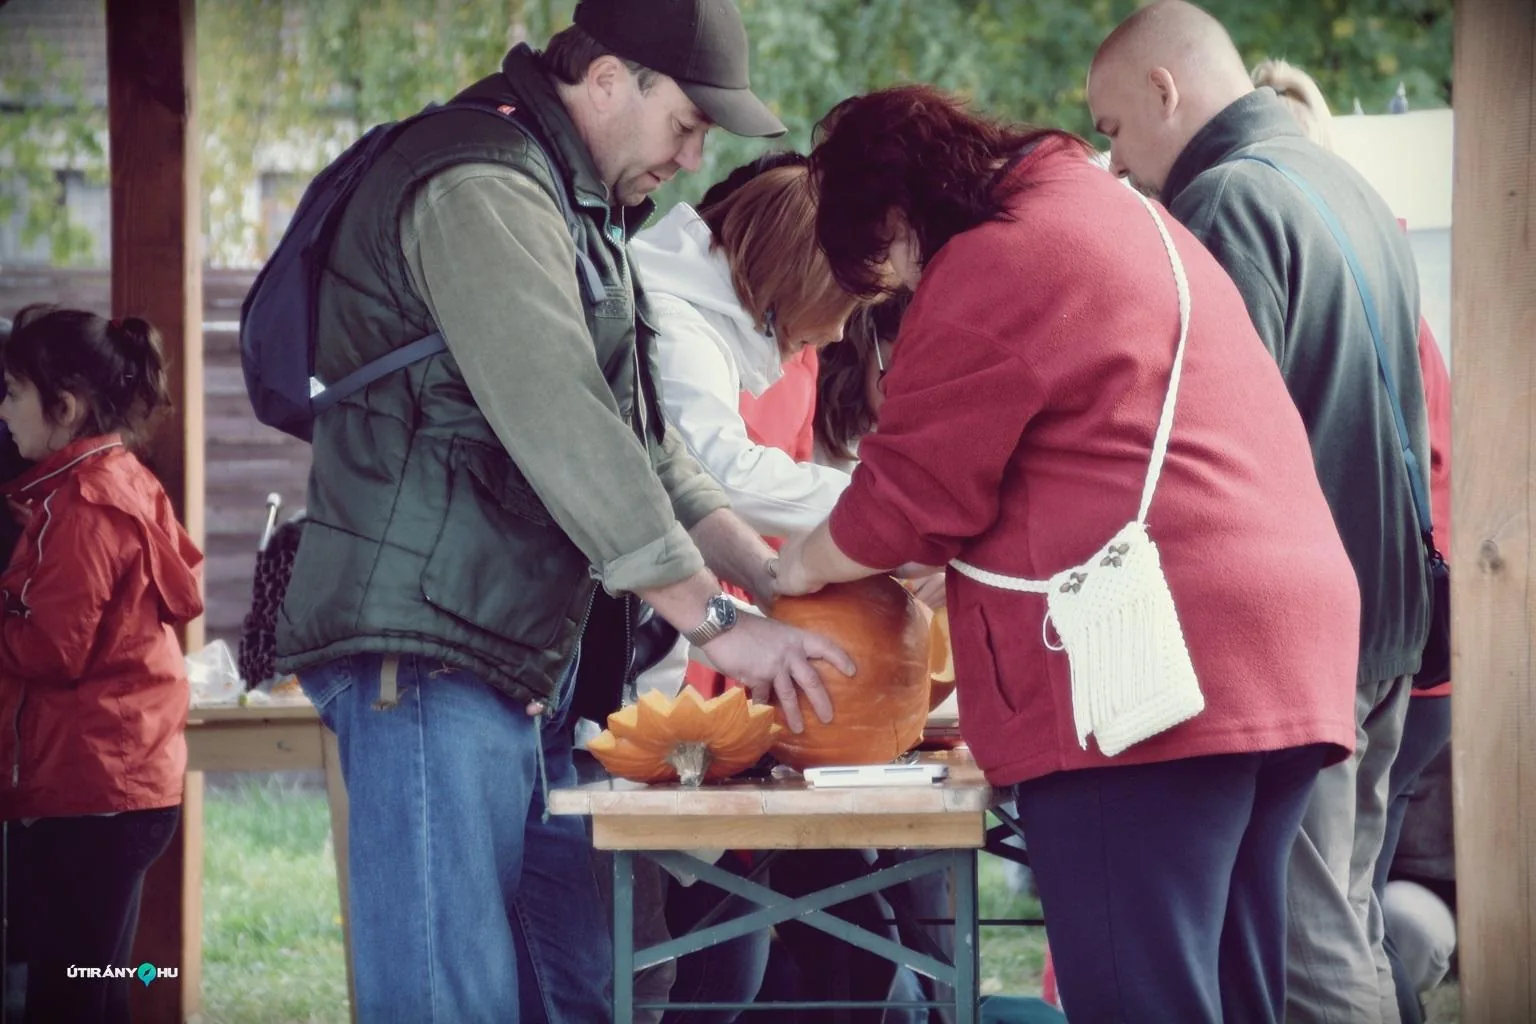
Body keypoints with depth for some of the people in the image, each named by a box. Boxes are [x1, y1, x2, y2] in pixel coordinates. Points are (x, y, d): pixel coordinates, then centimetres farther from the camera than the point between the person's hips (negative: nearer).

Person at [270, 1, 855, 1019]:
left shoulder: (579, 209, 21)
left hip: (526, 665, 11)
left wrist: (777, 581, 11)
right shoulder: (481, 190, -13)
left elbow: (642, 443, 24)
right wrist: (717, 622, -20)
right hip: (427, 659, -11)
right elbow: (562, 429, -21)